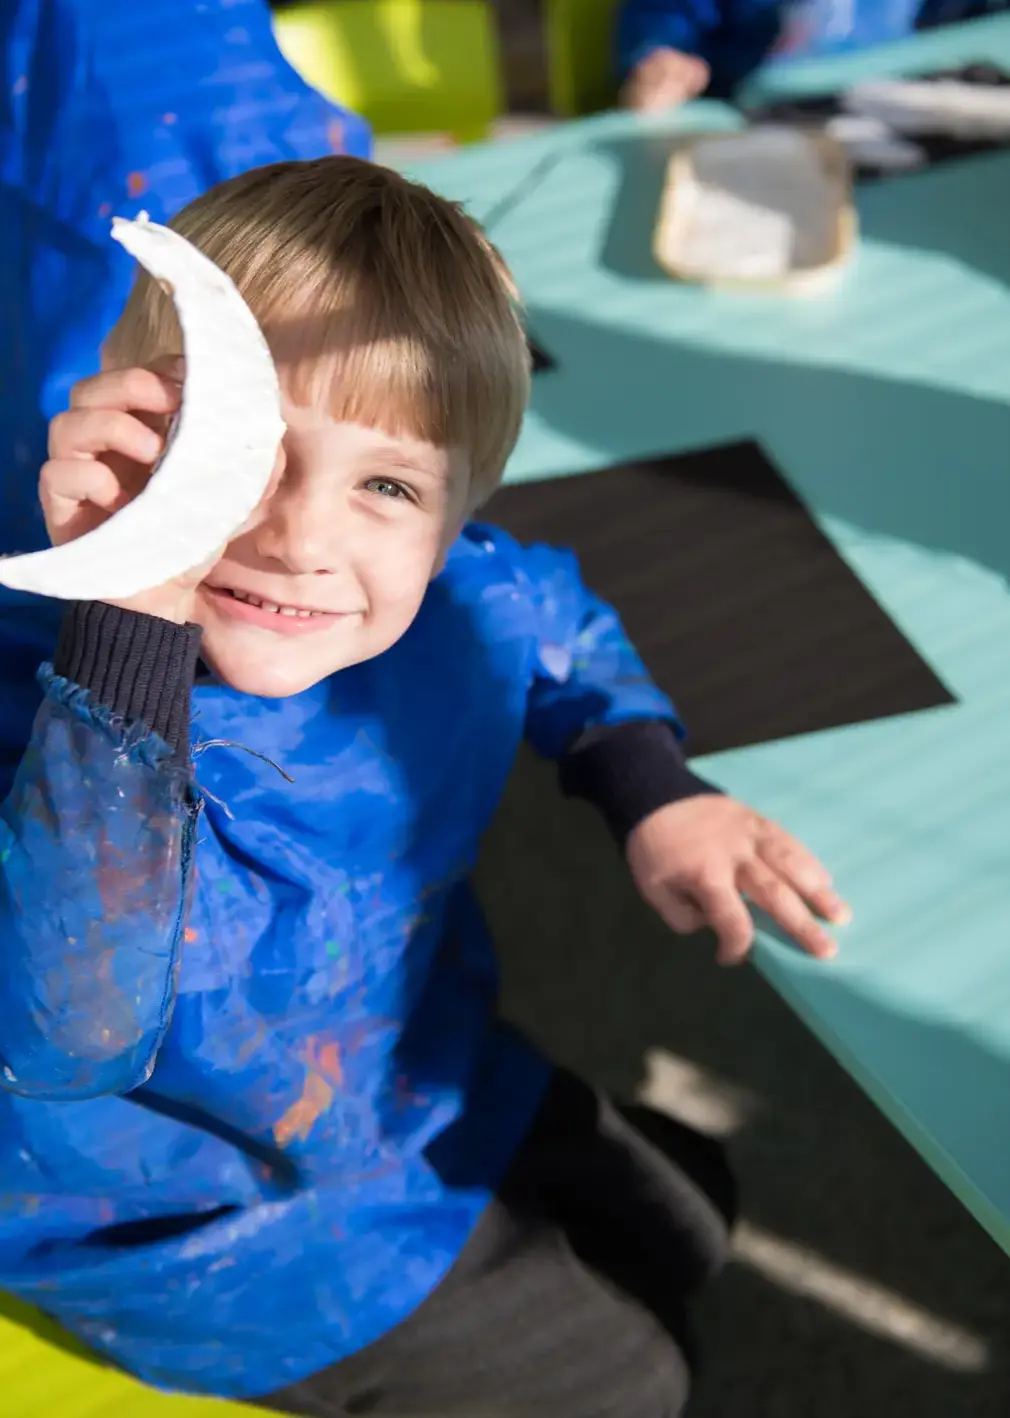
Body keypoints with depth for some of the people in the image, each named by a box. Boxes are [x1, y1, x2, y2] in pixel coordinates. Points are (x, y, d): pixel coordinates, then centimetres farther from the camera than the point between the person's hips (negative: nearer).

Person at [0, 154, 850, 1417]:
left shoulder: (462, 607, -17)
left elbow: (565, 625, 8)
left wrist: (656, 791, -9)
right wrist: (128, 632, -56)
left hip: (426, 1096, 6)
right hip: (177, 1214, -5)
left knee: (679, 1213, 22)